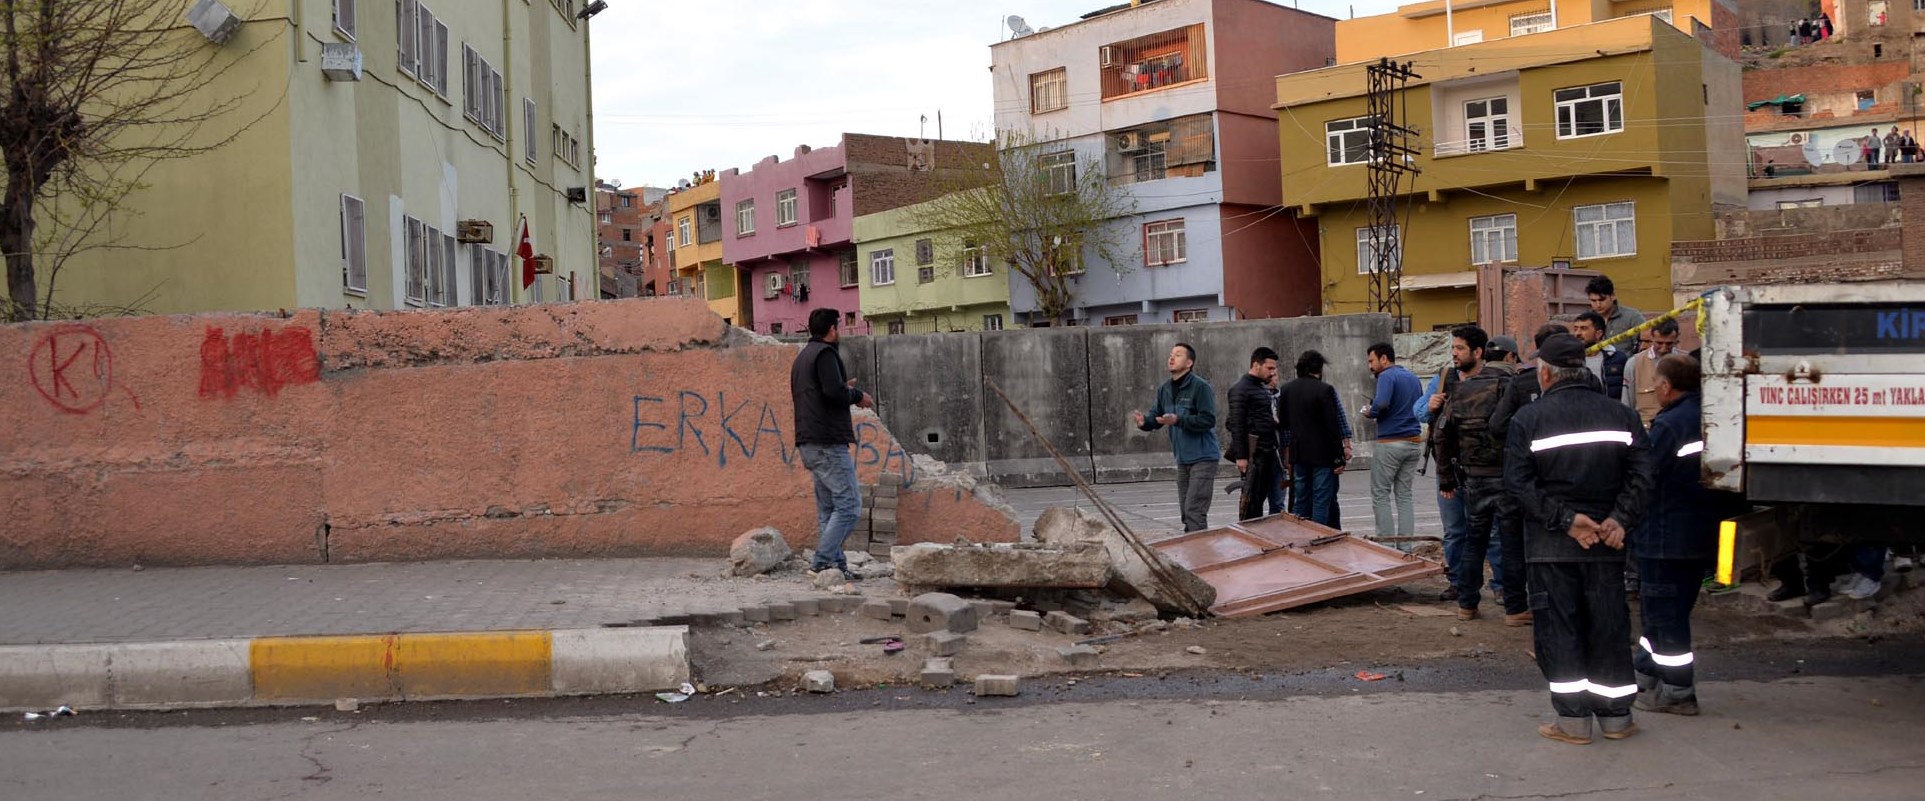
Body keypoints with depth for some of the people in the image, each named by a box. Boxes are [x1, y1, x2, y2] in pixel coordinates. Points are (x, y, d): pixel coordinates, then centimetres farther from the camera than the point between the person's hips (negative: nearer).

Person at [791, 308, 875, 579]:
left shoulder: (802, 356, 22)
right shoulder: (826, 353, -8)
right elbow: (835, 392, -21)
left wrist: (845, 391, 22)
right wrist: (857, 396, -3)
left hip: (808, 443, 10)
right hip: (828, 442, -10)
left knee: (828, 507, 11)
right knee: (849, 504, -10)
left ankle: (834, 562, 10)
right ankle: (823, 561, -15)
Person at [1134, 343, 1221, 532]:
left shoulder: (1200, 387, -14)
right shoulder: (1165, 389, 9)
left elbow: (1208, 420, -20)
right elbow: (1156, 416, 12)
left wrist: (1178, 421, -29)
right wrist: (1145, 421, -11)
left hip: (1202, 458, -8)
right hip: (1182, 459, 8)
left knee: (1194, 510, -13)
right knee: (1186, 510, 15)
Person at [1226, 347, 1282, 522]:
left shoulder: (1263, 387, 17)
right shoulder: (1241, 389, -10)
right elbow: (1237, 424, -15)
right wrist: (1240, 456, -19)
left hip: (1268, 450, 8)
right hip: (1253, 450, -8)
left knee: (1261, 495, 11)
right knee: (1250, 496, -5)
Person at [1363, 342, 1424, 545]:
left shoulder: (1387, 376, -10)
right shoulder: (1413, 378, 15)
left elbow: (1381, 403, -25)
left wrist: (1370, 413, -7)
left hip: (1390, 443, -7)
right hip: (1414, 443, 8)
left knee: (1380, 495, 0)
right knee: (1404, 496, 10)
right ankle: (1405, 546, 8)